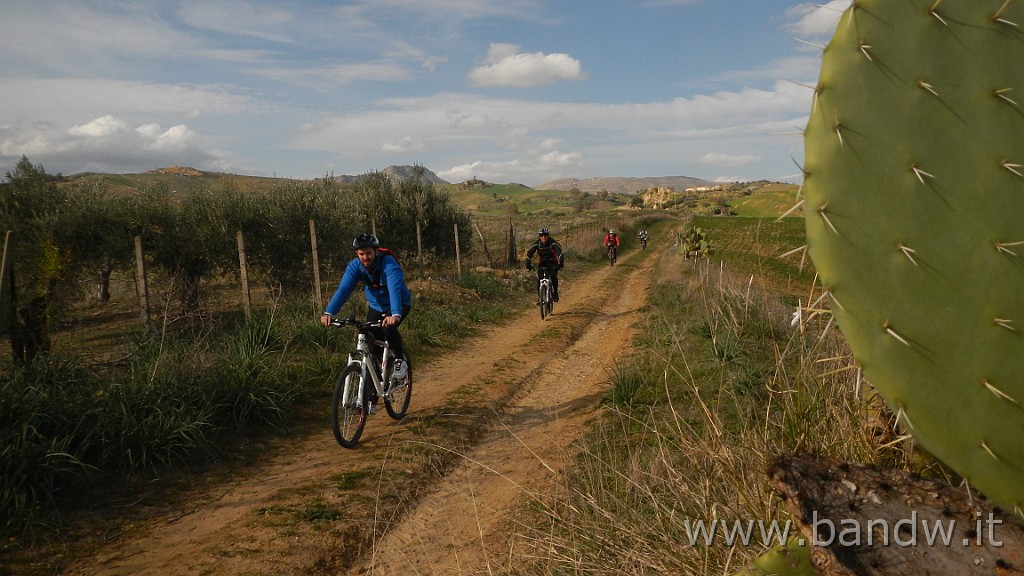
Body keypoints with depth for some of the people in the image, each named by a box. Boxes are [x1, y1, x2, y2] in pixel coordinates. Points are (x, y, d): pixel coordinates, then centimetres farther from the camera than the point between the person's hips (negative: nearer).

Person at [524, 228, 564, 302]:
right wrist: (528, 264, -34)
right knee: (539, 279, -13)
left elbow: (559, 252, -33)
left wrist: (561, 263, -47)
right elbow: (529, 253, -20)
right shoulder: (537, 244, -15)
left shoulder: (552, 243, -21)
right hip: (542, 263, 2)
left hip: (553, 263, -2)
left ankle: (555, 293, -3)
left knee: (553, 276, -25)